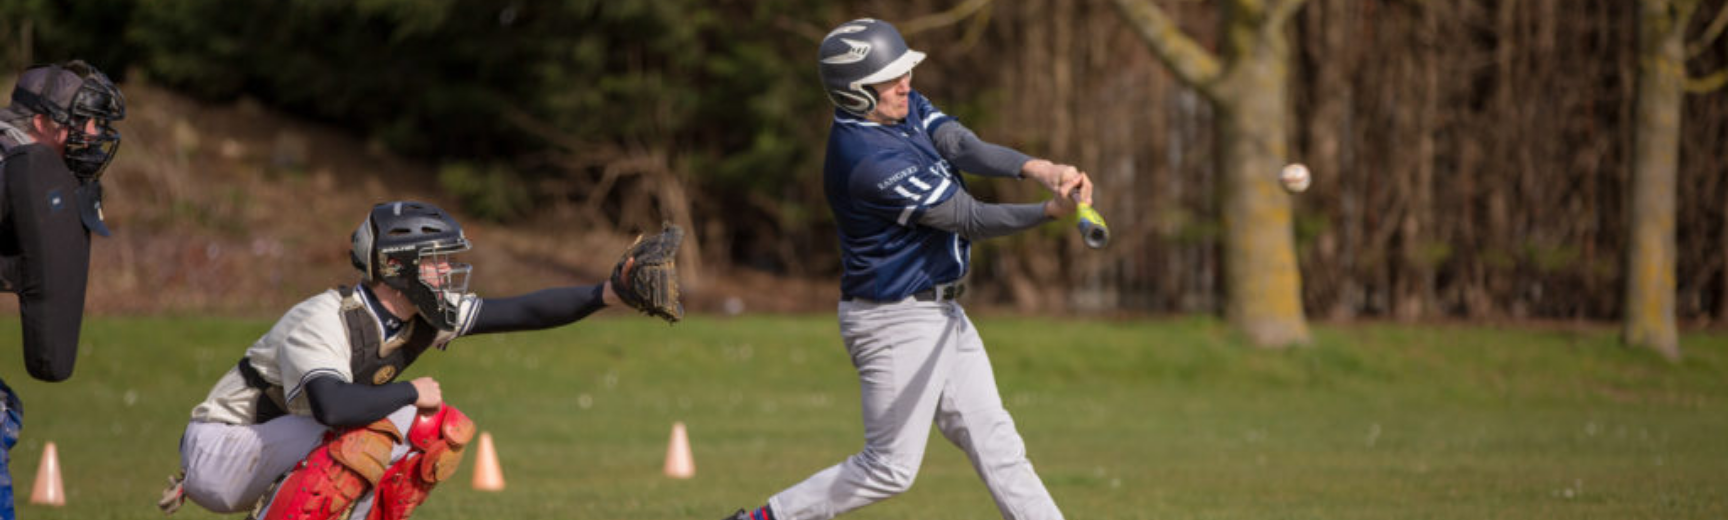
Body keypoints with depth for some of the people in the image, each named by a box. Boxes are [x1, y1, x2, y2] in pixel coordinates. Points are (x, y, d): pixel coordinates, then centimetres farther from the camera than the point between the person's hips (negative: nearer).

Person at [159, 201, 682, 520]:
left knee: (443, 430, -2)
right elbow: (333, 405, -45)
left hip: (294, 447, 9)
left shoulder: (422, 316, -2)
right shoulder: (323, 321, -27)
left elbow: (521, 311, -3)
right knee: (377, 428, -31)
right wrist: (411, 393, -29)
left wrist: (607, 294, -14)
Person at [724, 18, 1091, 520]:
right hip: (895, 323, -9)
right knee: (890, 468, 0)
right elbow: (970, 220, -24)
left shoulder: (905, 108, 1)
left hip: (939, 311, 9)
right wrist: (1052, 211, -32)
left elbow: (963, 146, -14)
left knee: (994, 442, 10)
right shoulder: (871, 161, -28)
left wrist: (1037, 168, -31)